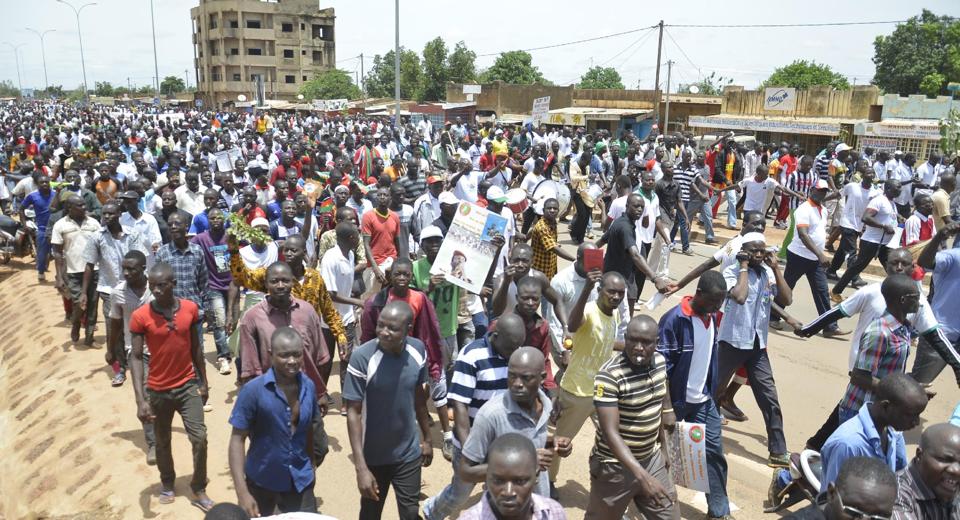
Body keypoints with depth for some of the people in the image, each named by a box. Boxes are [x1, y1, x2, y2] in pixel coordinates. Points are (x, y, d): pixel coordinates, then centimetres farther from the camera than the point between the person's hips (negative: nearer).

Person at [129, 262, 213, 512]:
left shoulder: (191, 309, -7)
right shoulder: (140, 317, -15)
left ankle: (199, 490, 14)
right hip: (158, 390, -1)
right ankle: (167, 484, 39)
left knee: (200, 438, -3)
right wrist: (141, 400, -20)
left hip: (188, 385, 1)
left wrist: (203, 382, 9)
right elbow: (136, 357, -13)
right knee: (162, 443, 15)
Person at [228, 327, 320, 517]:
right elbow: (237, 439, -17)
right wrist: (242, 492, -23)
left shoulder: (309, 387, -7)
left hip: (300, 482, 3)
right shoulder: (253, 390, -19)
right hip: (261, 482, -2)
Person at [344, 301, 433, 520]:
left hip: (409, 453, 2)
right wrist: (360, 467, -21)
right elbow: (354, 412, -18)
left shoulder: (418, 351, -11)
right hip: (373, 456, -2)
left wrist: (427, 437, 13)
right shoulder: (362, 357, -23)